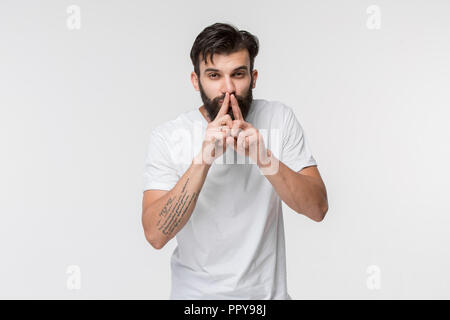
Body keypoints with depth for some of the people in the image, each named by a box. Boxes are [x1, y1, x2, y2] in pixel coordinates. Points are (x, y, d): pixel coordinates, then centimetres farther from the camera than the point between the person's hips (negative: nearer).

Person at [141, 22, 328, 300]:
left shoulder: (280, 119, -10)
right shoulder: (166, 137, -14)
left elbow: (318, 208, -15)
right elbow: (156, 235, -22)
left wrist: (263, 157, -29)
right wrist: (204, 159, -31)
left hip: (267, 289, 1)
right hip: (195, 292, -1)